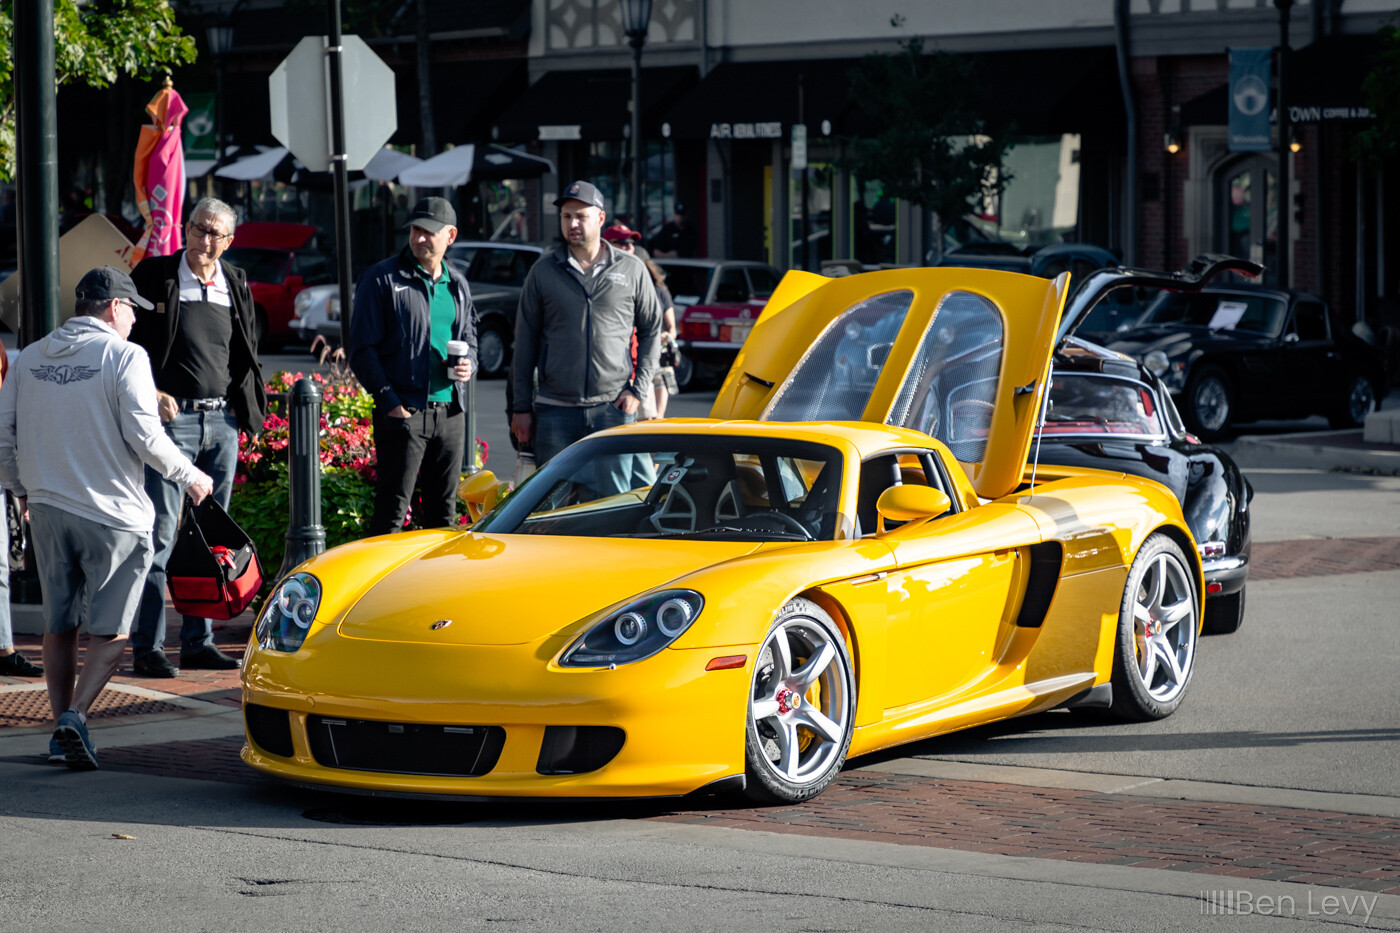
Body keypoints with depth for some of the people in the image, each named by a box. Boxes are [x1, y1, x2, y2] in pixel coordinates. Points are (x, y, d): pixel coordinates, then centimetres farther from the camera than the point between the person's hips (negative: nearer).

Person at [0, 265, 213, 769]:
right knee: (109, 630, 1)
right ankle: (75, 715, -16)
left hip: (47, 507, 5)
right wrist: (190, 477, 0)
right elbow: (144, 435, -14)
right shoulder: (123, 355, -8)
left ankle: (61, 725, 13)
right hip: (112, 514, -5)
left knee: (58, 626, 14)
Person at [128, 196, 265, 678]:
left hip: (222, 420, 5)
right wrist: (150, 394, -12)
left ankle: (198, 641, 15)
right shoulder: (153, 275, -3)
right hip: (171, 417, -5)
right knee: (159, 532, -7)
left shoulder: (235, 285, 10)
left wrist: (250, 404, 11)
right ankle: (147, 647, -5)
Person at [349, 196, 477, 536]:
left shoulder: (457, 282, 13)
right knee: (392, 510, -7)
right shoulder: (382, 279, -4)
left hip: (450, 412, 6)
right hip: (402, 412, -6)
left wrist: (468, 364, 1)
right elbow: (362, 349, -6)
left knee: (444, 511, 12)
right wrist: (389, 402, -14)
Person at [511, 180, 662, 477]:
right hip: (555, 411, 0)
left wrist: (638, 389, 1)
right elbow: (525, 340, 9)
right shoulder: (543, 271, 6)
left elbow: (652, 330, 13)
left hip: (614, 408, 0)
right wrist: (521, 408, 5)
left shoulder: (632, 270, 6)